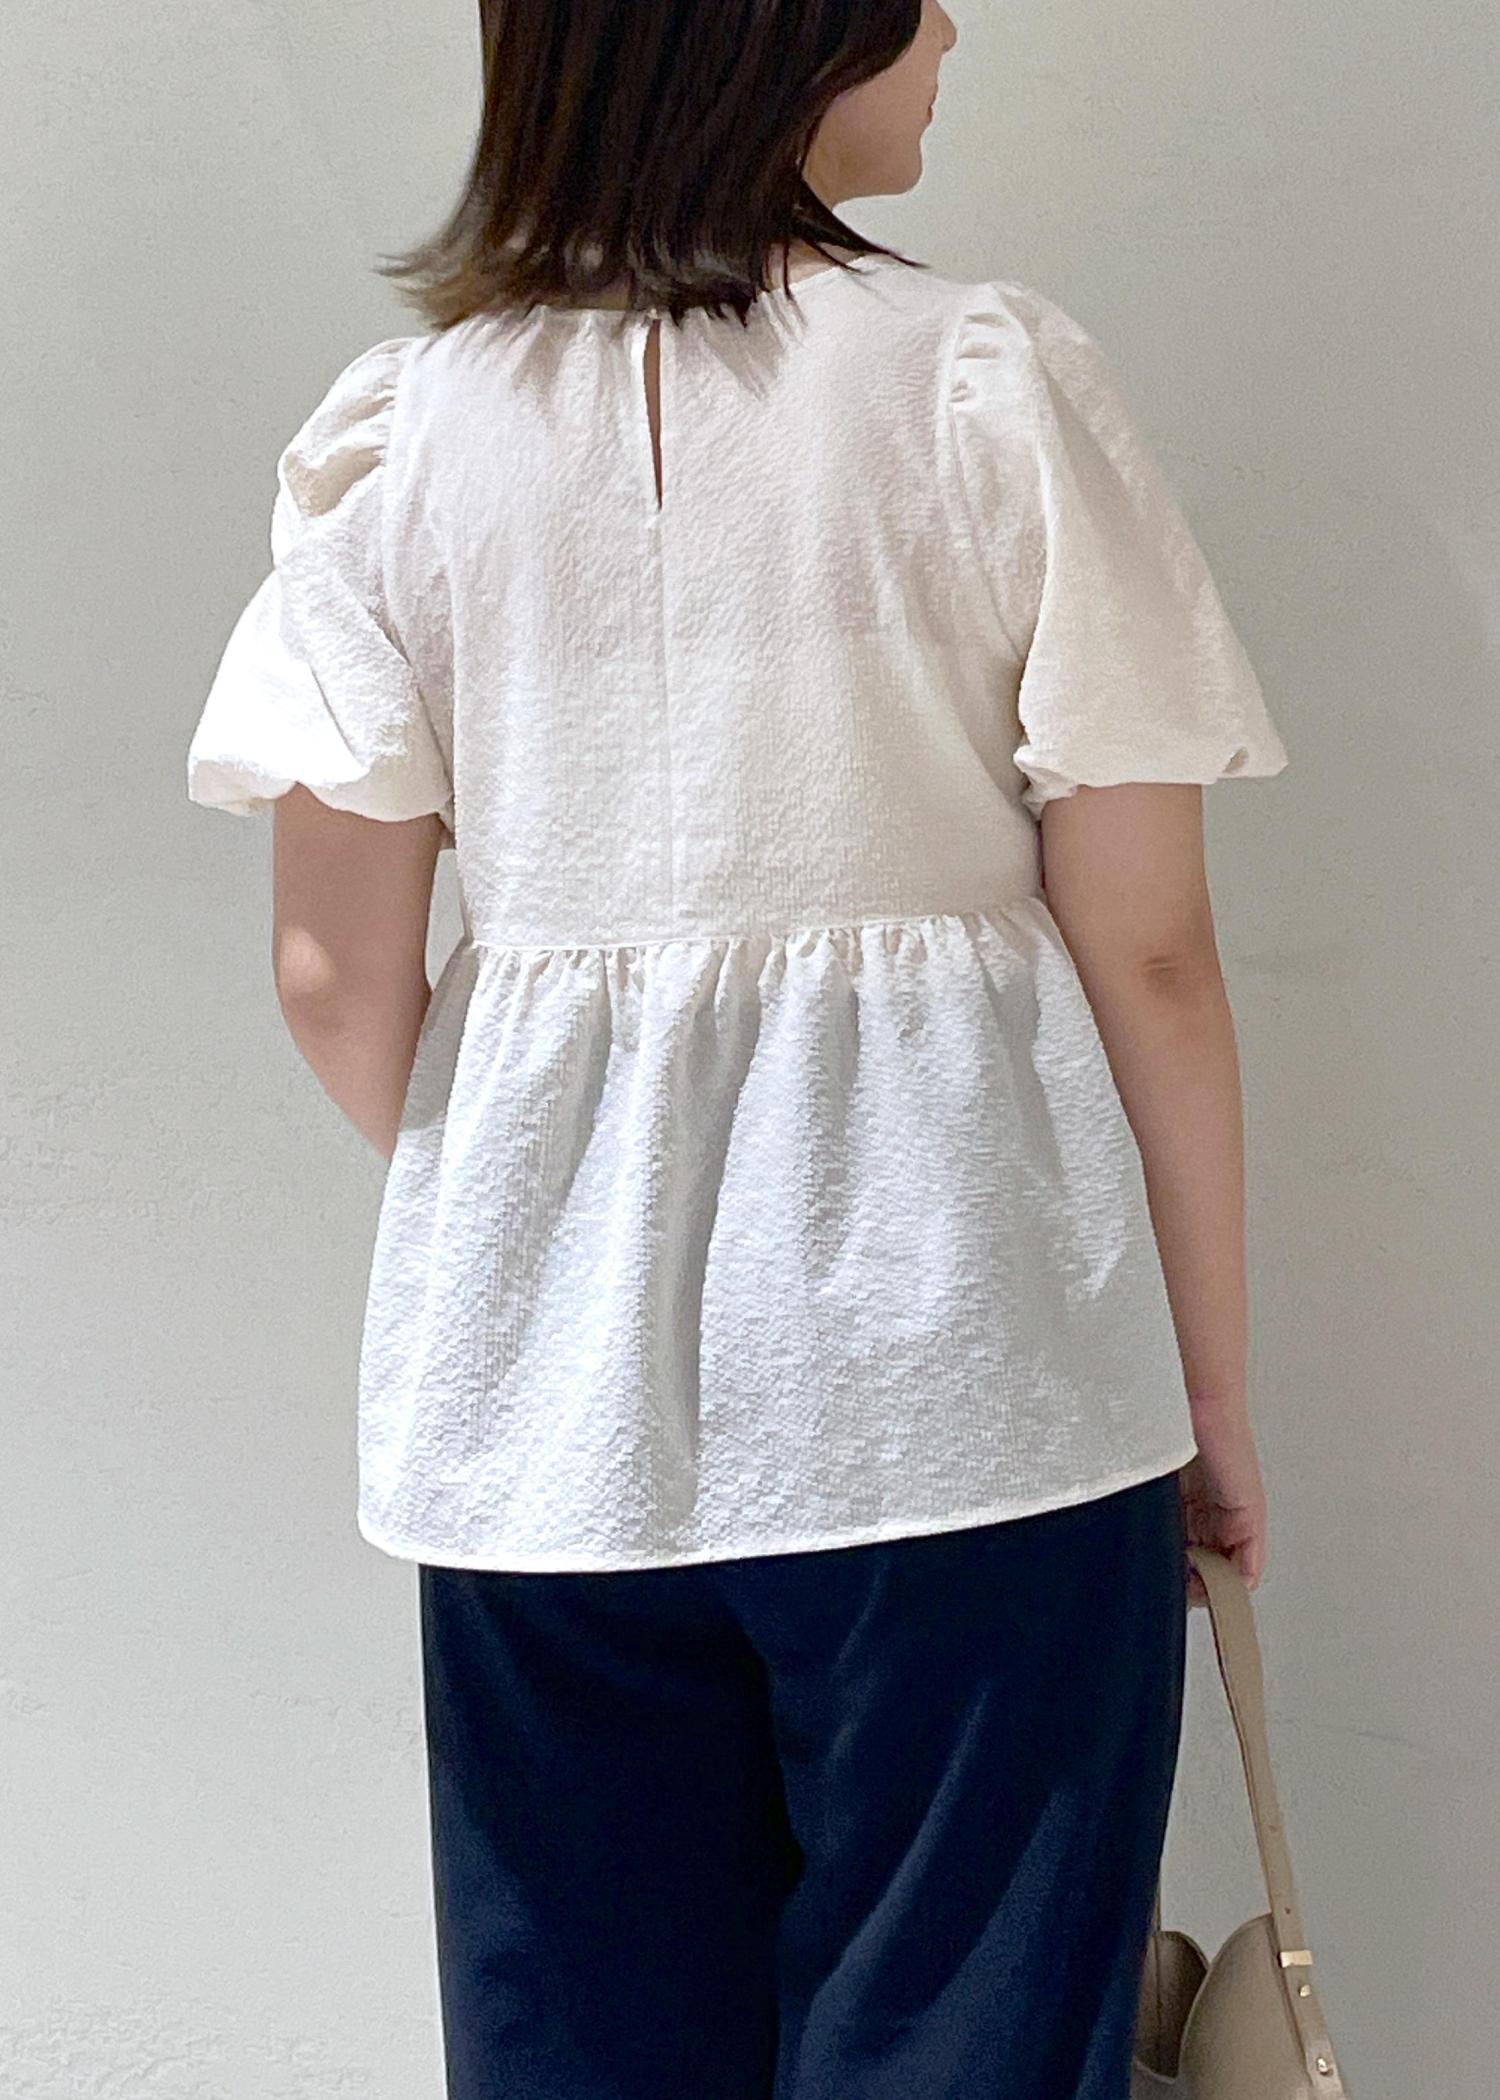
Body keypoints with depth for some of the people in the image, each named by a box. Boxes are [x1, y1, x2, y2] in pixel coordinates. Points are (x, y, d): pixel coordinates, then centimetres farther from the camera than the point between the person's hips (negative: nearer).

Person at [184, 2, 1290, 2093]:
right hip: (957, 1364, -3)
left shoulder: (399, 426, 1)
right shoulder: (995, 380, -6)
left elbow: (336, 975, 1)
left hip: (549, 1381, 3)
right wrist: (1212, 1383, 6)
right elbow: (1150, 953, -6)